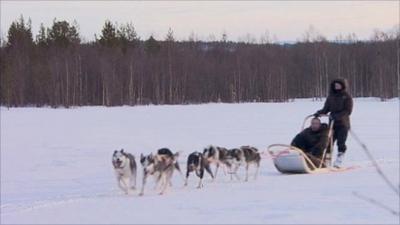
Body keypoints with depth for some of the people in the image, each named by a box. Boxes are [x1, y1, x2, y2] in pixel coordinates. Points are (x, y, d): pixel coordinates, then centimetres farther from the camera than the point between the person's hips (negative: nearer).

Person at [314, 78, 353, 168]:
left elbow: (348, 111, -9)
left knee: (341, 143, -10)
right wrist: (319, 113, -8)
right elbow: (326, 108, 13)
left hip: (343, 124, -4)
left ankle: (338, 162, -7)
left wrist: (336, 116, -21)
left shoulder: (347, 96, -1)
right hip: (333, 123, 4)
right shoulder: (331, 96, 12)